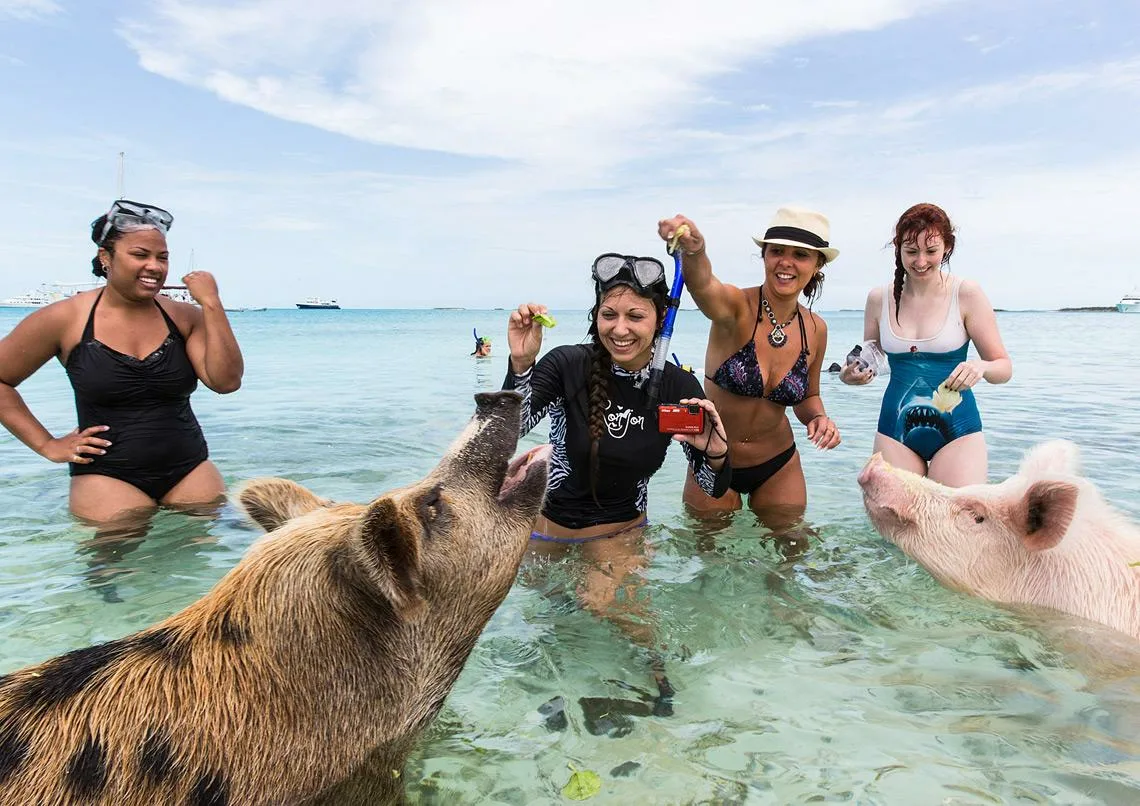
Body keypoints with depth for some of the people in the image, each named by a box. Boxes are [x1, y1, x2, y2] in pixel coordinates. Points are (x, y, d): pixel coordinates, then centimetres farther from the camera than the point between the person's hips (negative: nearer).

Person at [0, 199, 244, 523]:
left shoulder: (184, 317, 2)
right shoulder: (65, 320, -1)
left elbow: (226, 382, -9)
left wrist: (211, 305, -12)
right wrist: (47, 445, 3)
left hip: (190, 471, 2)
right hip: (107, 479, -2)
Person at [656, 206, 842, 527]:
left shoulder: (815, 329, -6)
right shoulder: (736, 308, -21)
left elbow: (807, 396, 10)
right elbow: (702, 285, -46)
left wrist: (818, 418, -12)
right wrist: (693, 251, -68)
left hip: (778, 465, 3)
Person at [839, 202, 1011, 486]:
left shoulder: (966, 294, -5)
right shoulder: (879, 299, 2)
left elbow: (1004, 367, -2)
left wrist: (981, 367, -24)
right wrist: (851, 374, -7)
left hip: (956, 430, -2)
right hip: (896, 430, 2)